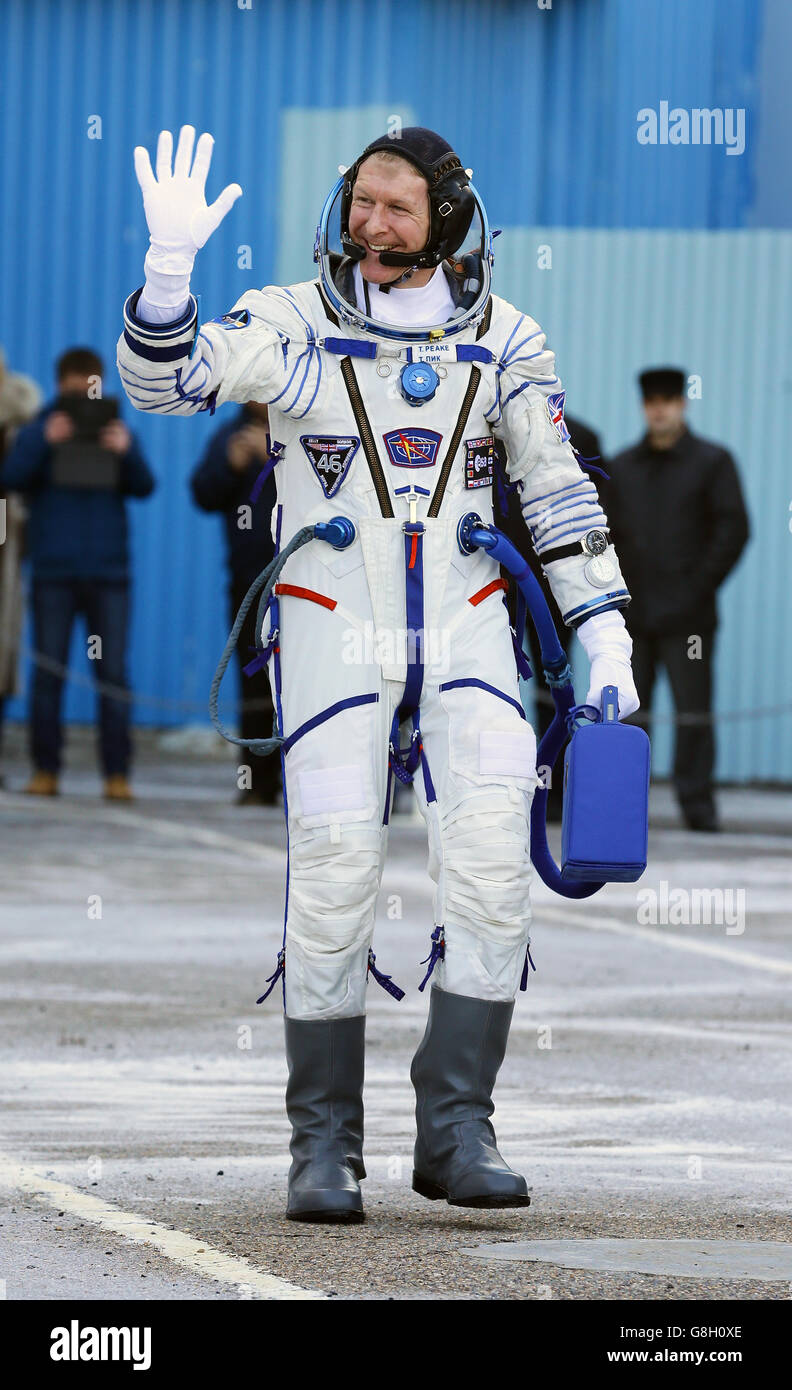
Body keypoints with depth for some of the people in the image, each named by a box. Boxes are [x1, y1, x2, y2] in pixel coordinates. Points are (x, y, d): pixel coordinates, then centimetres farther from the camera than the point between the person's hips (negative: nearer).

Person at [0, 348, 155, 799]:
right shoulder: (39, 432, 6)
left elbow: (144, 487, -1)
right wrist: (44, 442, -22)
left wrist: (127, 452, -20)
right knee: (48, 672, 0)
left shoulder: (116, 431, 9)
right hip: (54, 571, 0)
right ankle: (45, 769, 5)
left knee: (114, 673, -3)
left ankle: (118, 773, -2)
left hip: (109, 573, 1)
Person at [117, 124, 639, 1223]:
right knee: (333, 880, -8)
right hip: (333, 629, -2)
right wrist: (171, 259, -29)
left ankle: (456, 1131, -4)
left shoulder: (499, 339, 5)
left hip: (465, 630, 2)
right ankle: (324, 1146, 2)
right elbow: (159, 381, -14)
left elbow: (557, 489, 9)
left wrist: (605, 636, 3)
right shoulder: (294, 324, -1)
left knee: (492, 866, -12)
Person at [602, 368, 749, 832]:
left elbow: (733, 529, -2)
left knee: (694, 710, -6)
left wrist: (699, 589, -9)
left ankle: (698, 805, -4)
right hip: (631, 615, 4)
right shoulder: (623, 467, 15)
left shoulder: (712, 462, 3)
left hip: (685, 615, -4)